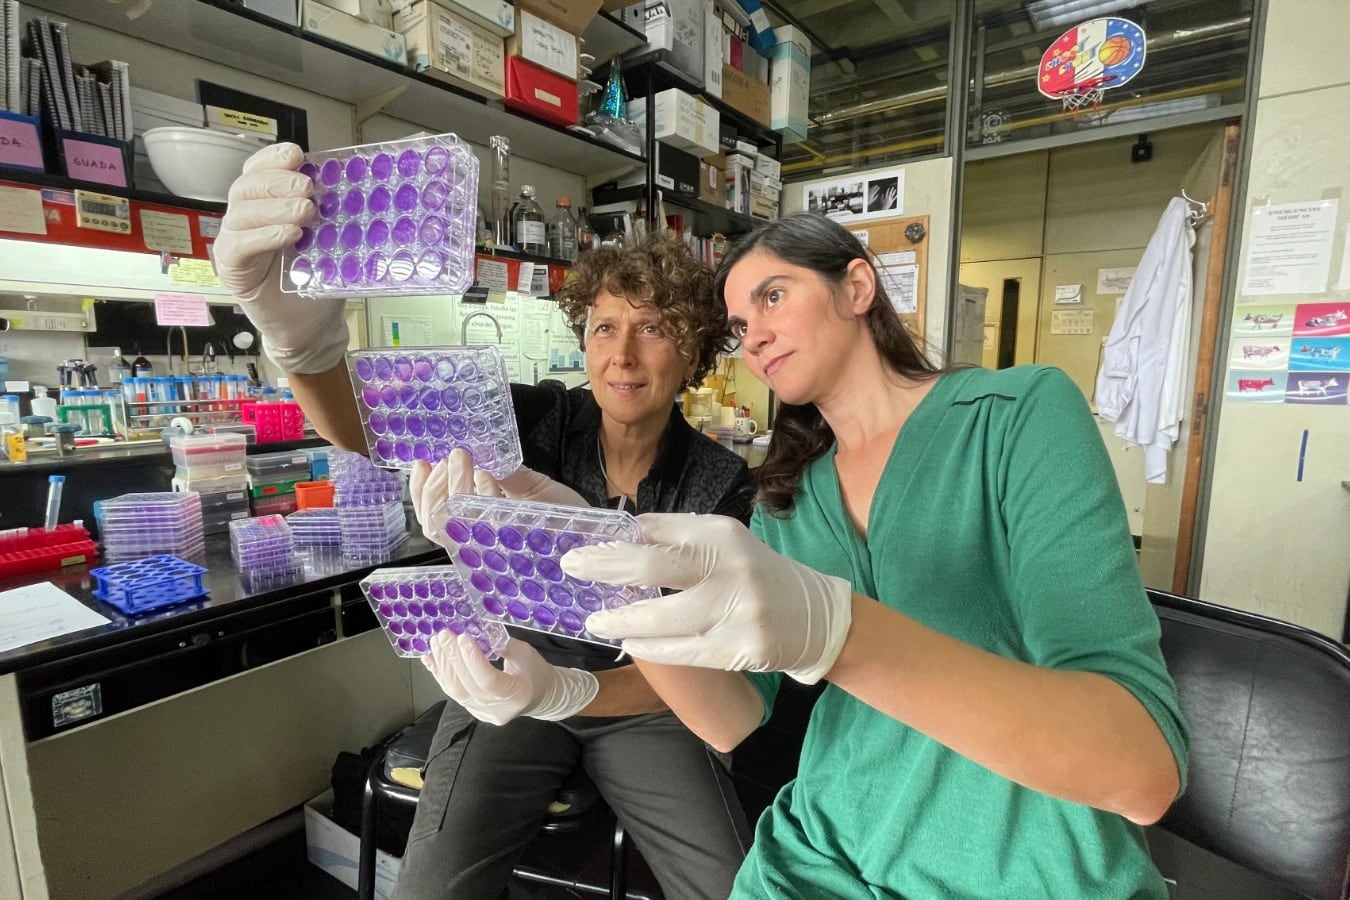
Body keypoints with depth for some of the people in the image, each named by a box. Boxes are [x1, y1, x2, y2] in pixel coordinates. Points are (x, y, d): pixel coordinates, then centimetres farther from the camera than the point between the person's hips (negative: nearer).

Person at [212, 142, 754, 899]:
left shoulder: (720, 485, -15)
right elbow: (374, 431, -27)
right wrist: (303, 338, -49)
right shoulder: (540, 422, -14)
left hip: (640, 699, 1)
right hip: (510, 680, 0)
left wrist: (567, 692, -39)